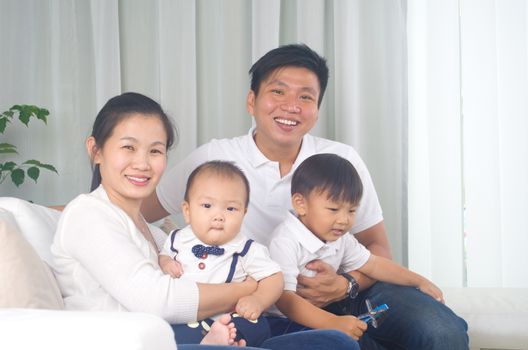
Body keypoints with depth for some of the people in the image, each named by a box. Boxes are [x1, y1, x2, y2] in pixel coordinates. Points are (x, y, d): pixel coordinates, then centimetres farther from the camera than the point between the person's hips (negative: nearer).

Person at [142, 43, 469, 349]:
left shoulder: (343, 160, 1)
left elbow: (377, 247, 3)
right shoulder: (212, 159, -3)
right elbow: (141, 213, 4)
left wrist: (345, 285, -18)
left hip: (345, 295, 2)